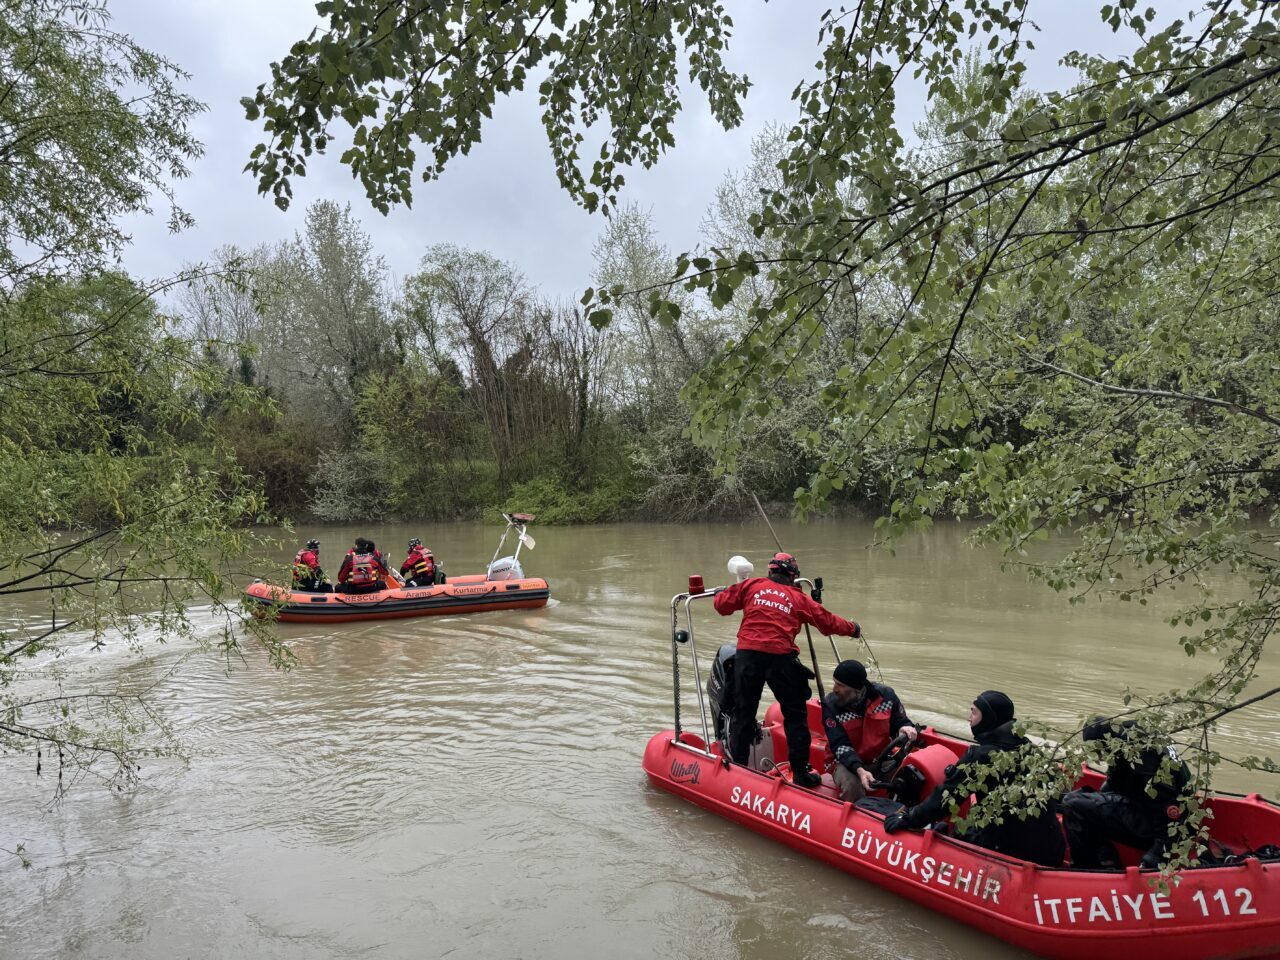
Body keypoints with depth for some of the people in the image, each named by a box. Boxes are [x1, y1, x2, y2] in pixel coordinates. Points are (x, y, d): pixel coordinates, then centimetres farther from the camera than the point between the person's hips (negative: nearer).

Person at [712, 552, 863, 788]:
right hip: (781, 658, -1)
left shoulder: (752, 586, 12)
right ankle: (800, 773, 13)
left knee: (743, 712, 13)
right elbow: (828, 622, 20)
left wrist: (721, 593, 34)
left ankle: (737, 767, 17)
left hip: (748, 655, 1)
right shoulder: (799, 598, 13)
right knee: (795, 715, 11)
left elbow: (723, 605, 11)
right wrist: (853, 629, 37)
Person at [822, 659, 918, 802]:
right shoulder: (831, 704, -15)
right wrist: (859, 769, -35)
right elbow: (840, 746, -19)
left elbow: (900, 722, 5)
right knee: (851, 785, -34)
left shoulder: (885, 695, -10)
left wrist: (905, 728, -20)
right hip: (849, 762, -2)